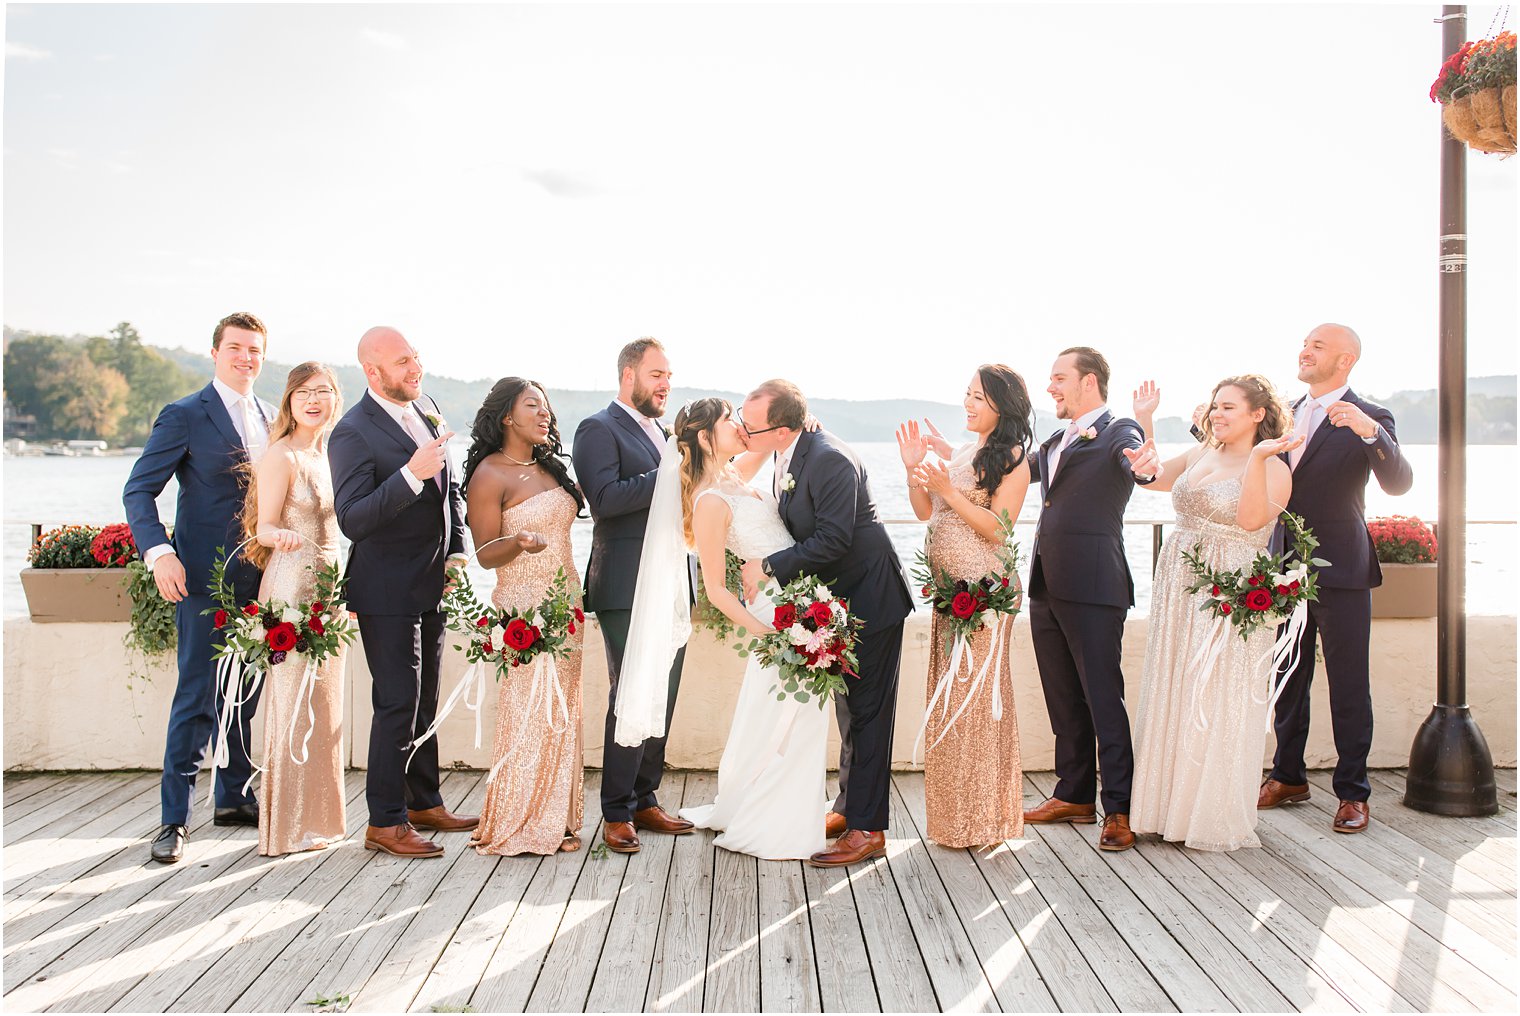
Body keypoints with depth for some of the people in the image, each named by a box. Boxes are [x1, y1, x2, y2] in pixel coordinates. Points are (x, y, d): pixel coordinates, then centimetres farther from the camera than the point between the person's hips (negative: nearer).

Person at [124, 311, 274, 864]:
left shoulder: (270, 418, 14)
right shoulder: (185, 416, -4)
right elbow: (139, 490, -7)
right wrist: (159, 553, -21)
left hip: (260, 577, 6)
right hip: (206, 578, -6)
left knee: (247, 693, 13)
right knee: (197, 696, -5)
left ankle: (234, 798, 26)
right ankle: (175, 818, 3)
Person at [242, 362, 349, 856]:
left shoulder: (326, 455, 14)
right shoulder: (281, 456, -9)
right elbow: (264, 528, -11)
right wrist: (283, 536, -33)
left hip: (326, 588, 8)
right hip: (291, 588, -8)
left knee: (321, 702, 11)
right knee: (294, 702, -4)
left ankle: (315, 817, 20)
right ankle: (289, 825, 5)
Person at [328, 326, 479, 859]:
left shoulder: (427, 412, 7)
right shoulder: (353, 432, -17)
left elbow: (450, 487, 17)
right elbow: (352, 520, -25)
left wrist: (456, 551, 6)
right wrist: (411, 474, -34)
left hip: (433, 583, 8)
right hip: (387, 590, -8)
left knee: (424, 699, 16)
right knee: (398, 703, -5)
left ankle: (424, 803, 29)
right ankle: (385, 822, 7)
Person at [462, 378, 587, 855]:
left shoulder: (549, 467, 13)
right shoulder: (490, 475, -8)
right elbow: (485, 553, -11)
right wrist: (520, 541, -29)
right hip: (522, 609, -7)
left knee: (562, 715, 8)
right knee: (527, 716, -6)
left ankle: (555, 820, 17)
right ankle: (514, 828, 6)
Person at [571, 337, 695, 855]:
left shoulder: (662, 433, 20)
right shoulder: (599, 429, -6)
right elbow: (605, 498, -20)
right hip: (628, 590, -8)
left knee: (663, 700, 11)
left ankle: (645, 800, 22)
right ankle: (617, 812, 5)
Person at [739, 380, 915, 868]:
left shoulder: (830, 460, -26)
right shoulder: (789, 454, 2)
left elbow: (833, 540, -28)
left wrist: (769, 567, -22)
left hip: (871, 598, -9)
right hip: (841, 598, 10)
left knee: (867, 712, -3)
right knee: (848, 709, 18)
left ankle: (867, 829, 4)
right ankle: (849, 808, 30)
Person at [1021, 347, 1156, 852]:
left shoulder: (1118, 432, -8)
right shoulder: (1056, 440, 17)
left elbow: (1143, 469, -28)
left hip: (1092, 587, -8)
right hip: (1047, 588, 8)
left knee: (1103, 699, -2)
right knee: (1063, 700, 16)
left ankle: (1119, 808, 7)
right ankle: (1075, 795, 28)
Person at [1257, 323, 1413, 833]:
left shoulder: (1368, 419, -7)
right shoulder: (1285, 415, 12)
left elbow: (1399, 483, -20)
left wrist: (1370, 432, -36)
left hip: (1340, 571, -6)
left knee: (1348, 686, 0)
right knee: (1288, 678, 15)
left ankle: (1352, 792, 11)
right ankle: (1289, 776, 28)